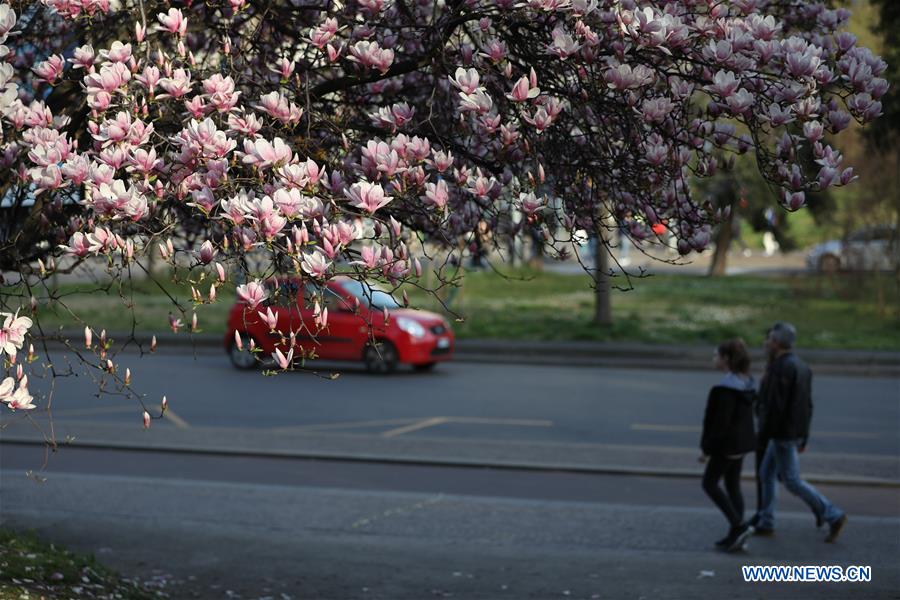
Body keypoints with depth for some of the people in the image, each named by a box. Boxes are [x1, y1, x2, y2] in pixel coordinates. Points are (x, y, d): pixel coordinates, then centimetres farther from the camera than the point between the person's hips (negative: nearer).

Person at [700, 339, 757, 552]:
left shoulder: (725, 388, -22)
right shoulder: (747, 383, 8)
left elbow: (720, 422, -23)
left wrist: (708, 449, -16)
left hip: (726, 445, -9)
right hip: (741, 443, 9)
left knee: (709, 484, 4)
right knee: (733, 486, 14)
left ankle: (738, 525, -2)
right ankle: (735, 534, 17)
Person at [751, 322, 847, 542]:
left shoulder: (781, 368, -20)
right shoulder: (801, 366, 10)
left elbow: (775, 406, -23)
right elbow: (807, 405, 14)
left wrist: (763, 436, -17)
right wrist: (804, 437, 20)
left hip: (783, 434, -10)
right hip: (796, 432, 10)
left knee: (792, 481, -2)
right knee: (766, 473, 16)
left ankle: (832, 515, 0)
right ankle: (765, 522, 21)